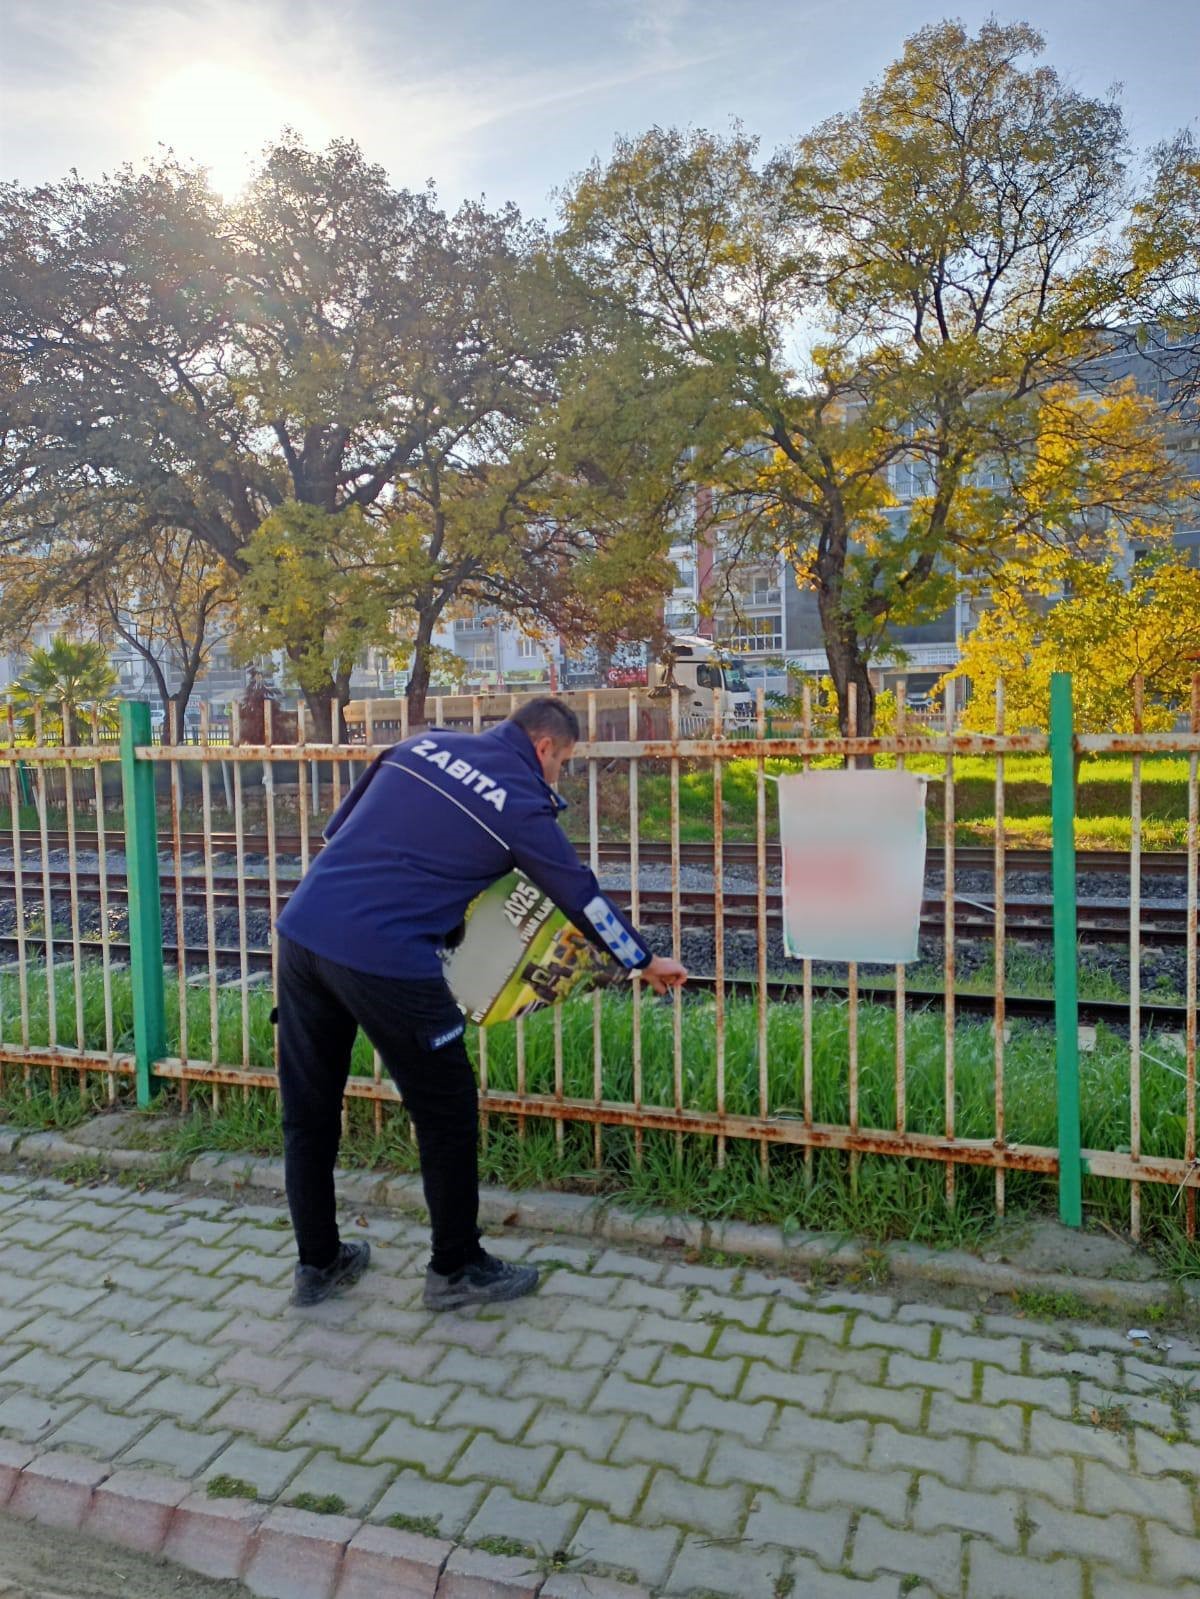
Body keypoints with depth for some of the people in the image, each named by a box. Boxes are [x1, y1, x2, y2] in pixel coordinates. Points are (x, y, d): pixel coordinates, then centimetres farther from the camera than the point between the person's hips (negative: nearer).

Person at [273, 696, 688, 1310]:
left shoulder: (426, 744, 14)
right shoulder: (522, 804, -1)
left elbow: (339, 826, 18)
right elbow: (583, 897, 9)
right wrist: (646, 964, 24)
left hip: (301, 929, 7)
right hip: (386, 960, -7)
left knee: (309, 1111, 18)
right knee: (448, 1115, 12)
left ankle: (317, 1264, 34)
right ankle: (456, 1270, 27)